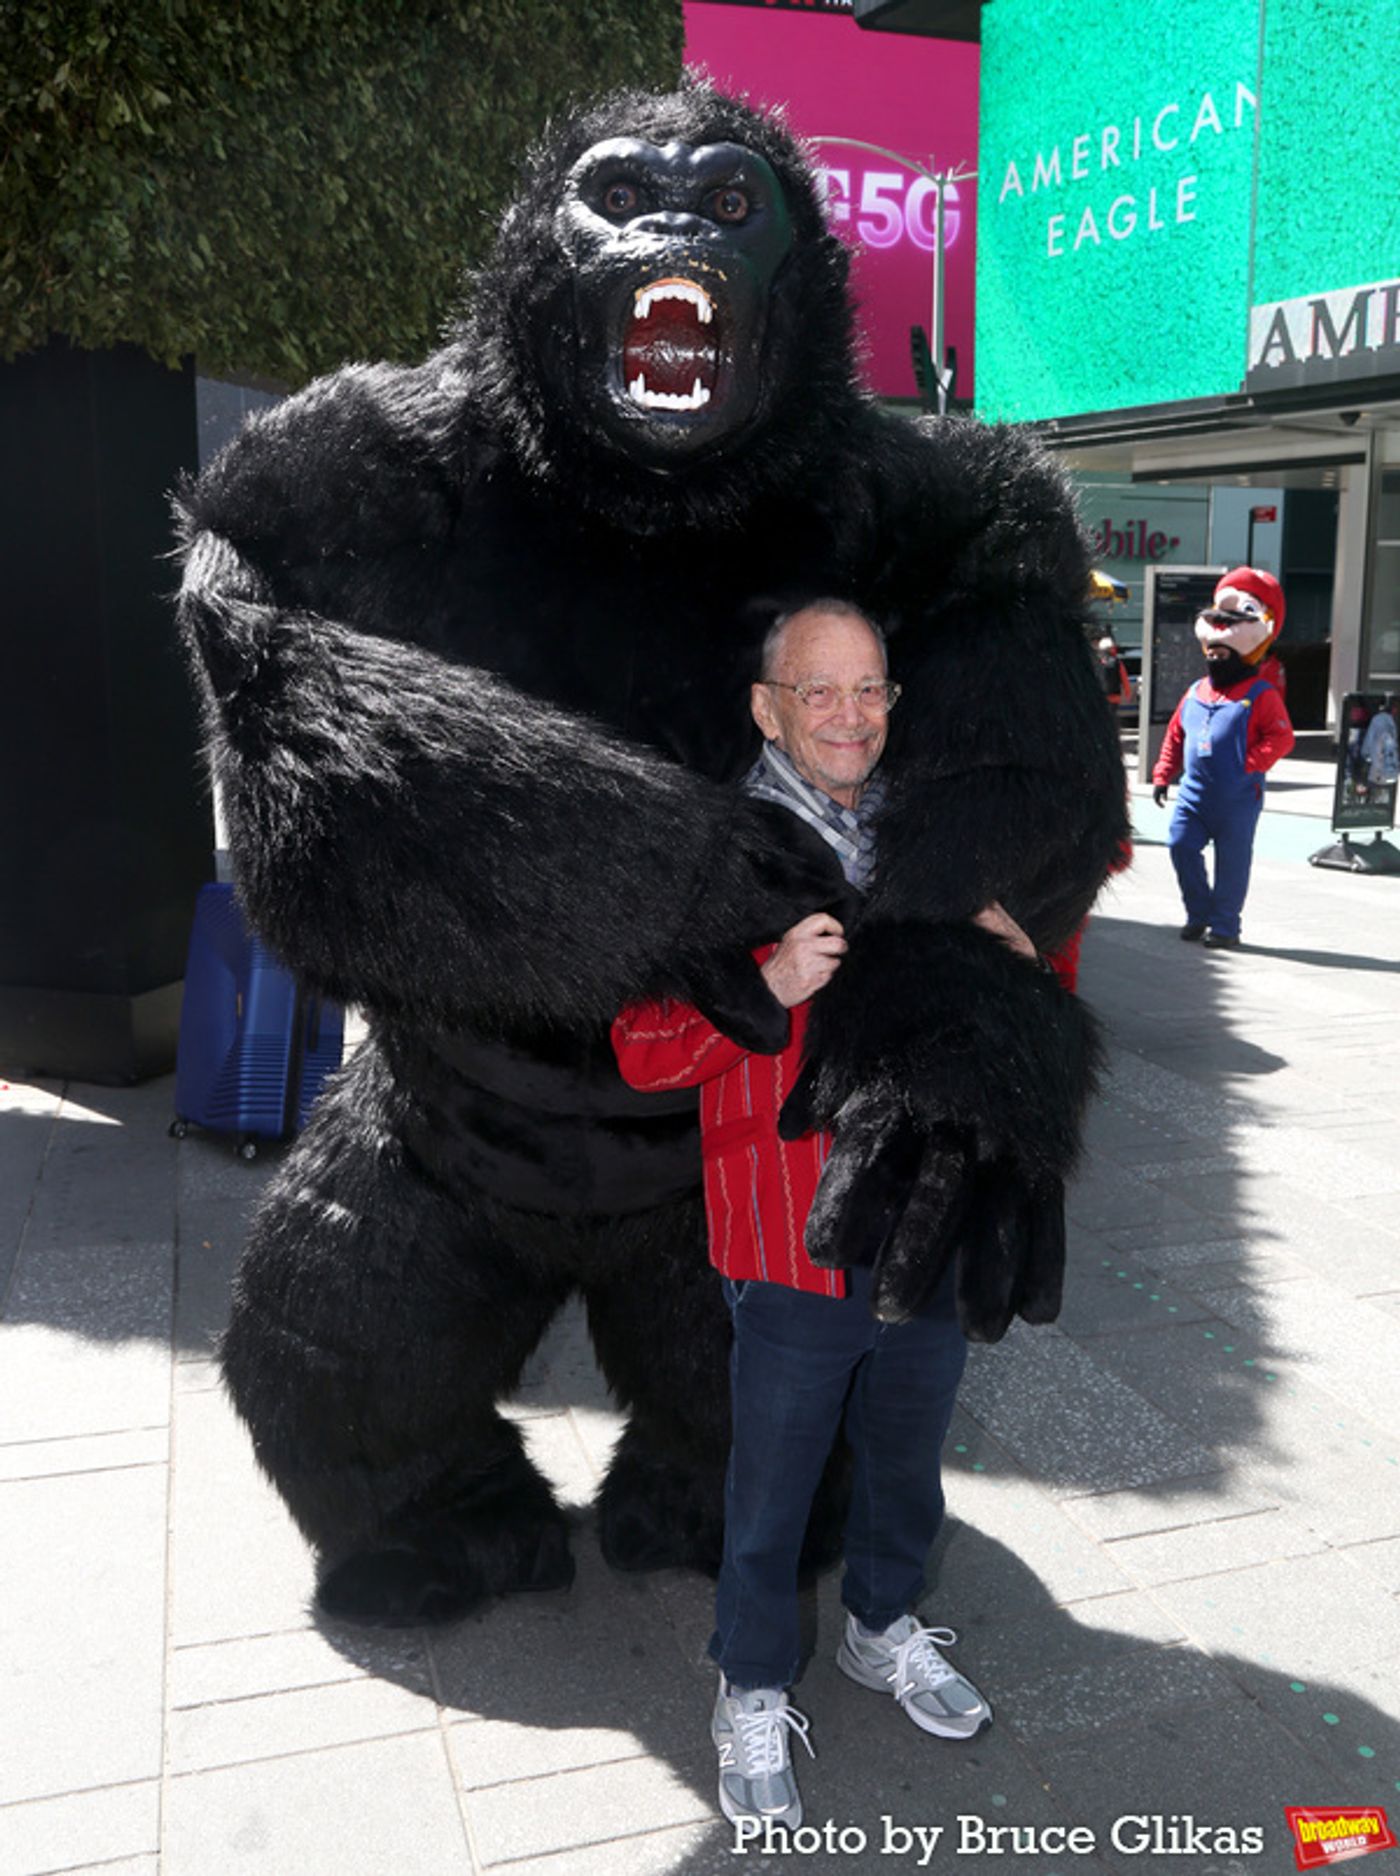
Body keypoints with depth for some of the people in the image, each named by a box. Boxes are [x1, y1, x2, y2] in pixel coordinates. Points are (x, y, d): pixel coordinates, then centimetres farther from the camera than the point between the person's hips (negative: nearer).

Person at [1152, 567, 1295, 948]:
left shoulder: (1261, 696, -7)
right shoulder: (1195, 692, 11)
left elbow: (1281, 737, -14)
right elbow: (1175, 735, 17)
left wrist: (1249, 764, -22)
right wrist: (1162, 774, 12)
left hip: (1238, 798, -5)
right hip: (1195, 791, 5)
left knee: (1232, 860, 3)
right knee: (1181, 845, -2)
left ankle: (1224, 926, 13)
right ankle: (1199, 913, 15)